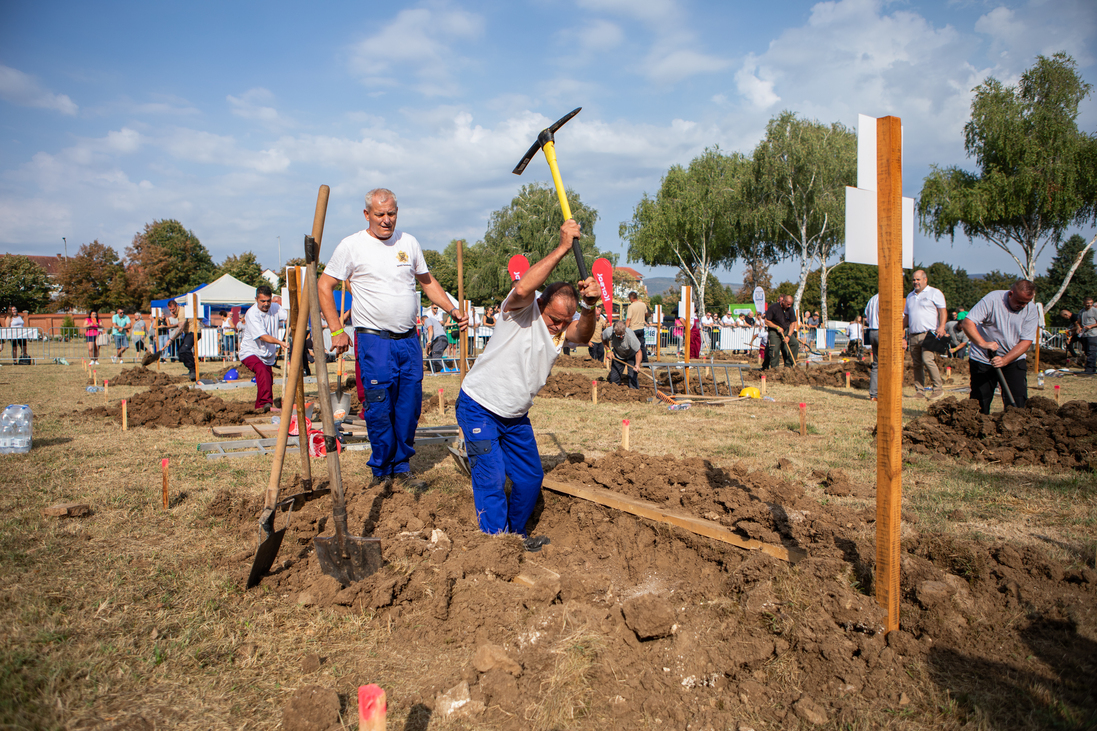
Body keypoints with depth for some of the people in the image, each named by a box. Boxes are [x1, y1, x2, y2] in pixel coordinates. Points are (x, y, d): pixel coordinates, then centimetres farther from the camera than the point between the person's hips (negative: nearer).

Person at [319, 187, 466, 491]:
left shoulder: (408, 242, 10)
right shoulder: (352, 246, -3)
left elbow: (427, 281, 20)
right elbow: (324, 286, -1)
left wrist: (453, 310, 9)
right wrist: (337, 331, -8)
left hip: (409, 340, 5)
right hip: (374, 341, -4)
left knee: (410, 407, 8)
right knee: (379, 410, -3)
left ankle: (402, 468, 22)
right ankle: (382, 472, 13)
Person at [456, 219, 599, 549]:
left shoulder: (563, 329, 0)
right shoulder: (523, 311, -18)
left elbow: (583, 335, -22)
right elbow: (523, 288, -41)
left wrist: (589, 306, -43)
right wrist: (562, 248, -38)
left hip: (515, 416, 7)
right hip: (478, 408, -7)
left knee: (531, 478, 13)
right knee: (491, 477, -13)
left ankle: (515, 534, 33)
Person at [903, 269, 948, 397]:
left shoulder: (934, 293, 2)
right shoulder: (910, 296, 21)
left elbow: (943, 311, -6)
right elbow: (906, 315, 25)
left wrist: (942, 326, -20)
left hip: (929, 334, -6)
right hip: (913, 336, 6)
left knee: (927, 359, -19)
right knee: (917, 364, 6)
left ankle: (937, 388, -9)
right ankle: (919, 390, 10)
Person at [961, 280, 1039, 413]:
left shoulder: (1032, 311, -6)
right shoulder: (992, 299, -15)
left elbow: (1026, 342, -9)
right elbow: (967, 323, -22)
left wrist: (1004, 360, -23)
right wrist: (983, 343, -36)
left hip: (1013, 359, 2)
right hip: (983, 359, -2)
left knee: (1018, 401, -6)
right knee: (980, 402, 1)